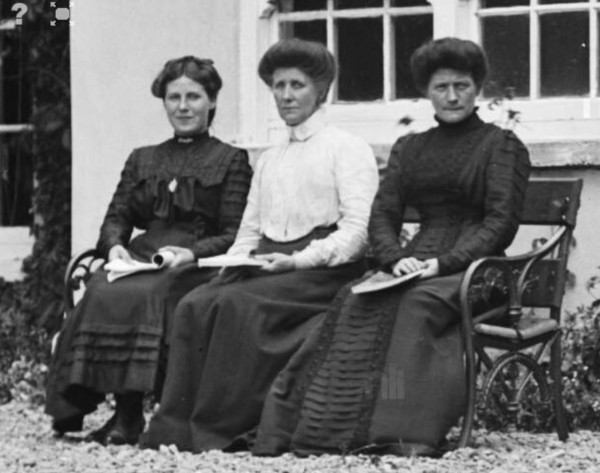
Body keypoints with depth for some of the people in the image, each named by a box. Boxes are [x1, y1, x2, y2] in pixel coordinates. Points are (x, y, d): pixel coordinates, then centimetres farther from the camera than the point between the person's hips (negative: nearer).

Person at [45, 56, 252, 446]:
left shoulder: (231, 161, 13)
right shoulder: (142, 160, 28)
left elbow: (235, 235, 3)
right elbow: (117, 216, 18)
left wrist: (193, 252, -14)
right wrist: (115, 245, -5)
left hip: (197, 265, -4)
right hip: (140, 258, 4)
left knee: (143, 294, -36)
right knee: (102, 292, -31)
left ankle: (130, 416, -36)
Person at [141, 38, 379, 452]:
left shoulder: (348, 149, 4)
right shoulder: (269, 160, 27)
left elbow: (357, 231, -7)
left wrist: (300, 260, -20)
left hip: (324, 268, -6)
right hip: (267, 265, 6)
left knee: (237, 304, -32)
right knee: (195, 305, -23)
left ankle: (220, 430, -32)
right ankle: (177, 429, -30)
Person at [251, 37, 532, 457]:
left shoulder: (503, 146, 6)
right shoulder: (409, 149, 21)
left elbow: (501, 222, -4)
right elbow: (382, 216, 13)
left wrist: (444, 263, -16)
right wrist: (397, 258, -10)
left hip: (472, 265, -4)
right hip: (417, 261, 4)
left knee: (418, 302, -36)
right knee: (358, 301, -27)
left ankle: (410, 434, -44)